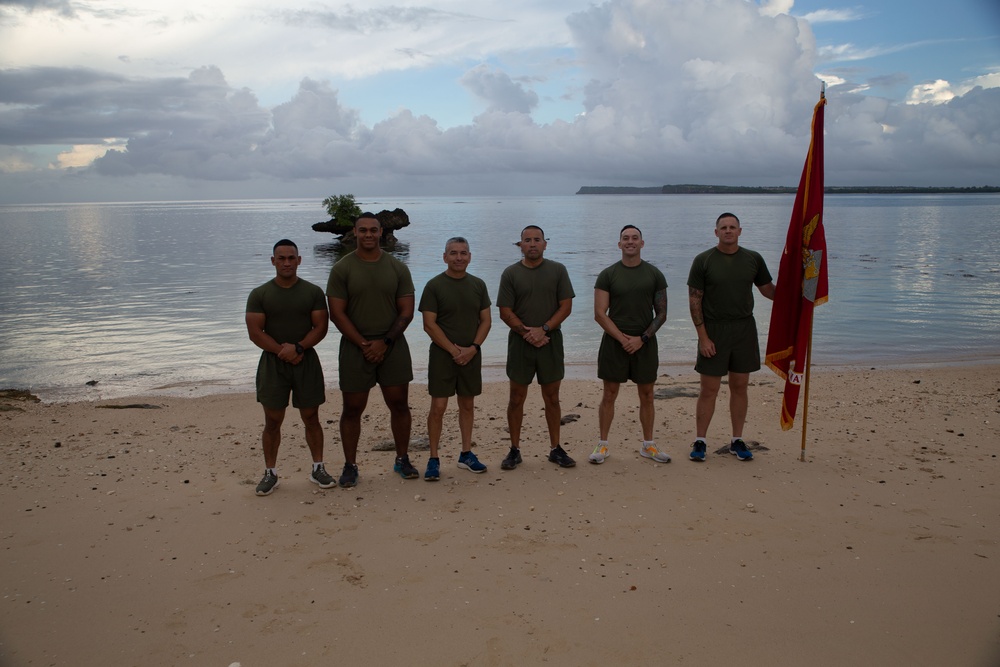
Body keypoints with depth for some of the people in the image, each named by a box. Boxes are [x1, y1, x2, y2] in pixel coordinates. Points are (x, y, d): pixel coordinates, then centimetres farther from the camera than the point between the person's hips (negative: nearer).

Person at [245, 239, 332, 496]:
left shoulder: (313, 292, 3)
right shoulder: (259, 294, 1)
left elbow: (321, 327, -4)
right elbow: (255, 332, -5)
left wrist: (298, 348, -18)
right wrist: (282, 352, -14)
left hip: (306, 361, 0)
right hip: (272, 362, 0)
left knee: (311, 418, 7)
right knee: (272, 421, 4)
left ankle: (318, 468, 18)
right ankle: (270, 473, 14)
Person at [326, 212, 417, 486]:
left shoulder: (397, 268, 3)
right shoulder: (342, 269, -2)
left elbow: (406, 311, 1)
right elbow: (337, 313, -6)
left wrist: (384, 342, -10)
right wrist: (364, 344, -12)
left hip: (392, 346, 2)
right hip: (355, 348, -1)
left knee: (399, 404, 6)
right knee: (352, 408, 4)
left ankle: (402, 459, 22)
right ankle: (350, 466, 17)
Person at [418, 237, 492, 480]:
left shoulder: (478, 285, 6)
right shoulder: (434, 285, -5)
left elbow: (486, 321, 6)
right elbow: (429, 324, -10)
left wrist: (473, 348, -8)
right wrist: (454, 350, -13)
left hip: (471, 355, 4)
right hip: (442, 355, -4)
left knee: (467, 404, 11)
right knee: (438, 407, -4)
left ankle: (466, 454, 22)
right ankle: (433, 459, 6)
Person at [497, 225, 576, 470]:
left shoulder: (557, 270, 3)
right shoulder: (510, 273, 1)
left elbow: (566, 306, -1)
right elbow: (505, 312, -3)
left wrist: (543, 330, -13)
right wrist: (527, 333, -13)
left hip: (550, 342, 1)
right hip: (520, 342, 0)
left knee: (552, 398, 7)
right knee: (517, 398, 4)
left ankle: (555, 448, 17)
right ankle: (514, 450, 14)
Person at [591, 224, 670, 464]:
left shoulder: (654, 274, 4)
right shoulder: (608, 275, -1)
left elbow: (661, 314, 3)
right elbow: (599, 314, -6)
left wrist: (642, 338, -10)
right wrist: (623, 338, -13)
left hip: (645, 343, 2)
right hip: (614, 343, -1)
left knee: (646, 395, 8)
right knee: (609, 394, 3)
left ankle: (648, 445, 20)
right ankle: (603, 445, 13)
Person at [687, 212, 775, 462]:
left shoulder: (753, 259, 5)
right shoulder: (703, 260, -4)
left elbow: (768, 290, 14)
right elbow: (694, 300, -6)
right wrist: (703, 337, -11)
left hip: (744, 329, 3)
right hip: (713, 331, -3)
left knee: (739, 386, 9)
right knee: (709, 389, 1)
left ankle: (737, 440, 21)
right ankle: (700, 441, 13)